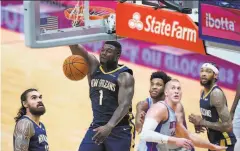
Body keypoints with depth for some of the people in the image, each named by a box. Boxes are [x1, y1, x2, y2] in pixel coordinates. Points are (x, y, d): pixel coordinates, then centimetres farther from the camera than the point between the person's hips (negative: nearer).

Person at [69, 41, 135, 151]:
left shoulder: (124, 77, -10)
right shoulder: (93, 67, 7)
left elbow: (124, 105, -23)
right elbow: (76, 49, -6)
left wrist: (109, 127, -38)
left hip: (120, 130, -5)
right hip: (96, 126, 5)